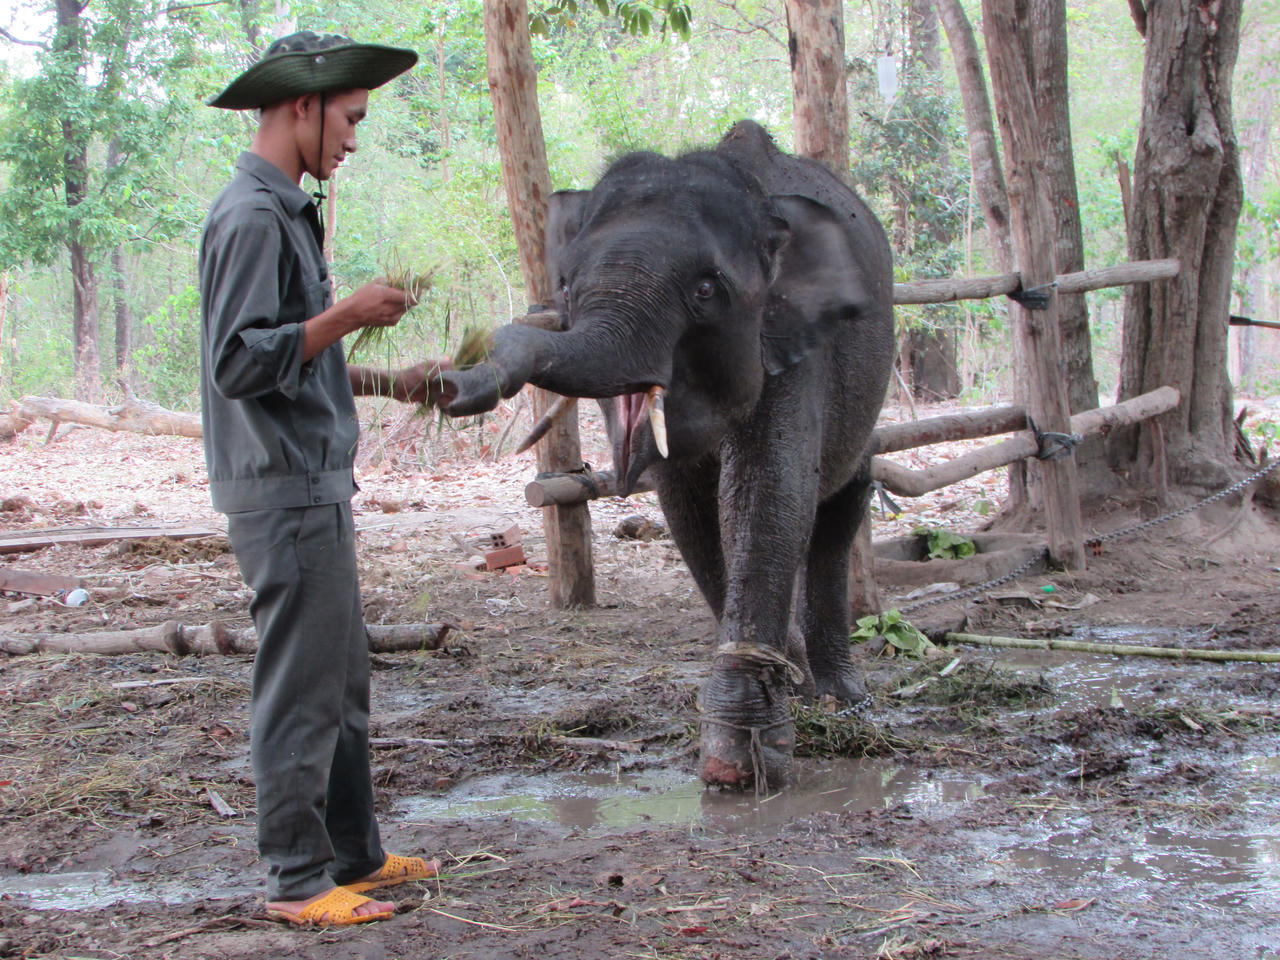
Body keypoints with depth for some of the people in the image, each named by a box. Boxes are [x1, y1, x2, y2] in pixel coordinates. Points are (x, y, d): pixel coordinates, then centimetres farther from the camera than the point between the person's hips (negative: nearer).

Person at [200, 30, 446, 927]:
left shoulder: (286, 214, 17)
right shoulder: (252, 218, -15)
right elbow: (238, 363, -21)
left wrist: (390, 382, 19)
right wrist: (349, 314, -18)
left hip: (316, 490, 10)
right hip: (285, 496, -10)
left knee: (343, 685, 16)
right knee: (301, 693, -4)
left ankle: (355, 854, 25)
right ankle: (300, 879, 5)